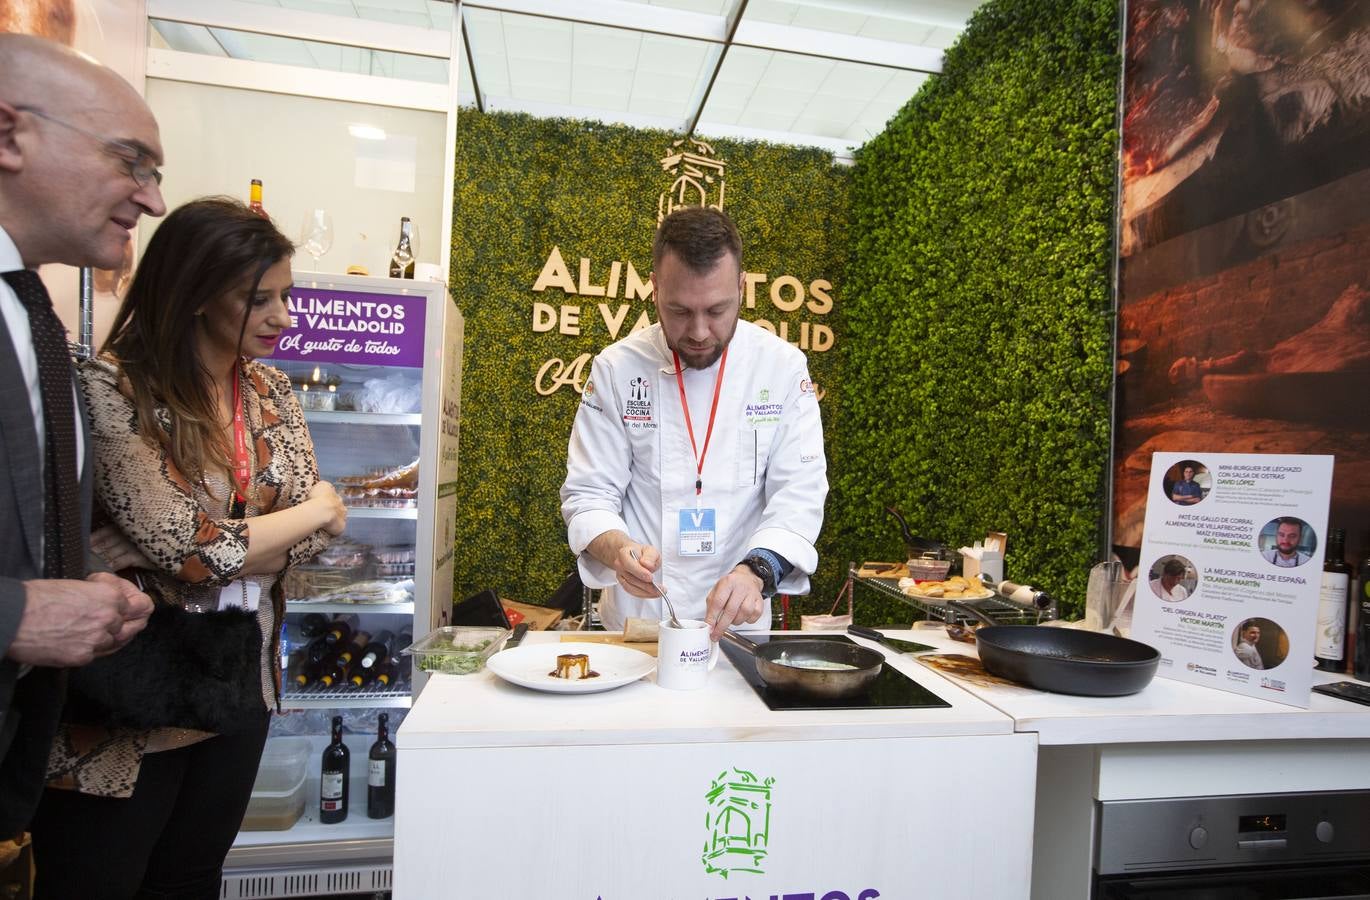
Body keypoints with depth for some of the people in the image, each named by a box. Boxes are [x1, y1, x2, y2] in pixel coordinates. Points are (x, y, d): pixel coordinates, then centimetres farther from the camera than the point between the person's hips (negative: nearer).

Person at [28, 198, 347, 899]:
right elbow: (192, 552, -24)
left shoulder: (271, 391, 2)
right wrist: (316, 509, -10)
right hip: (127, 690, -5)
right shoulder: (111, 387, -17)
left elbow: (315, 534, -3)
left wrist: (213, 548, -19)